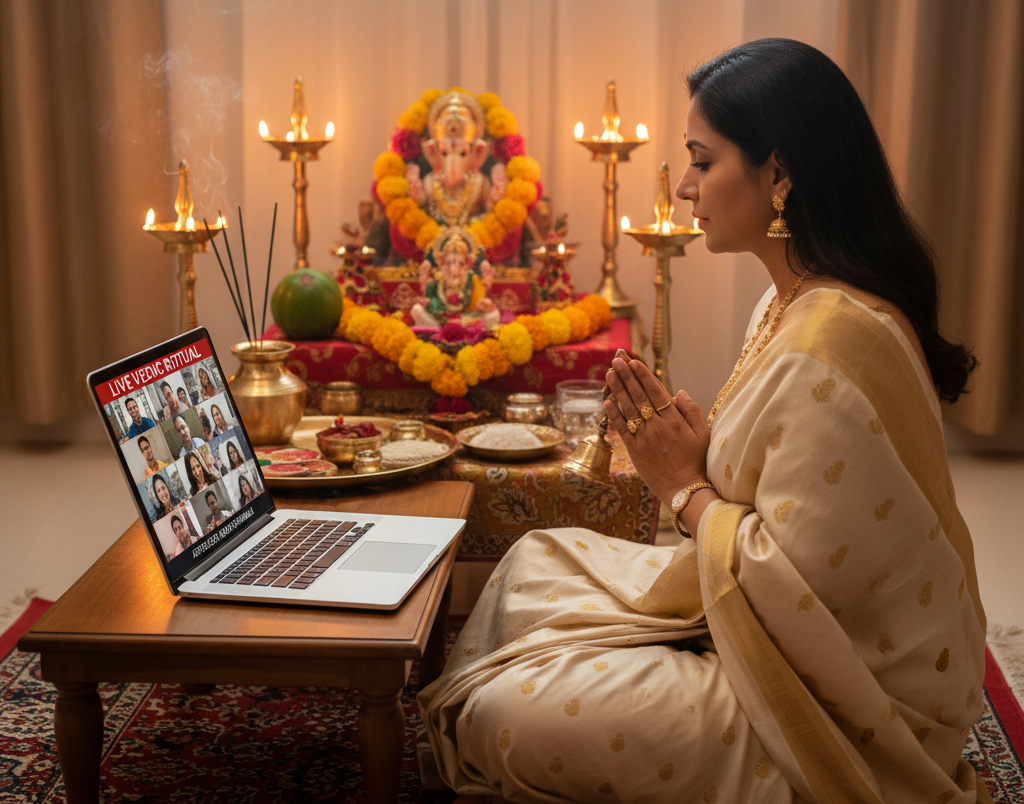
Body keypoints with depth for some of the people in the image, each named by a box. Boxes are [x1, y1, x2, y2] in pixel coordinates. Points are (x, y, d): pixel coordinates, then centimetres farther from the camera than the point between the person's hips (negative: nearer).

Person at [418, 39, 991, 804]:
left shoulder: (835, 341, -28)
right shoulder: (788, 305, 5)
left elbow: (798, 582, -27)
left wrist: (686, 488, -13)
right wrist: (690, 449, -5)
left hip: (834, 708, -10)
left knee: (501, 718, -13)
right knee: (535, 562, 14)